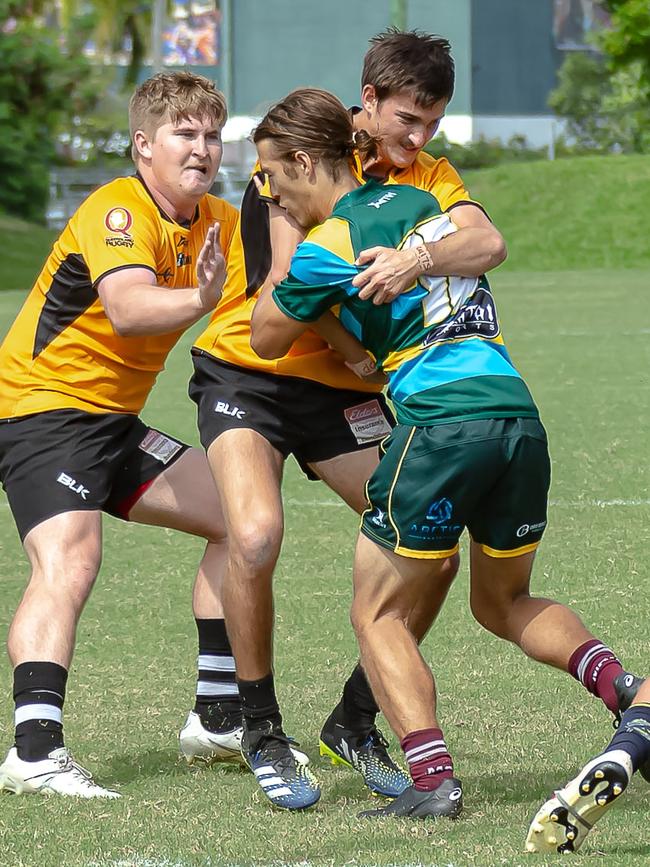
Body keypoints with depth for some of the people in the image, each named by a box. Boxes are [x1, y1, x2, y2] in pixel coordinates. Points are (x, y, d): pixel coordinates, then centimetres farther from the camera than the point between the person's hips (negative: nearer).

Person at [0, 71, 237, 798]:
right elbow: (127, 307, -37)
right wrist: (199, 300, -56)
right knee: (68, 559, -28)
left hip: (115, 421, 9)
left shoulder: (218, 223, 7)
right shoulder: (116, 212, -19)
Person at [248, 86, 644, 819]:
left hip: (440, 424, -7)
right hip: (518, 416, 7)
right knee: (505, 602, 25)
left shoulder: (332, 243, -2)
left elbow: (266, 338, 12)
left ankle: (434, 780, -9)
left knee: (378, 615, 7)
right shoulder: (423, 201, 18)